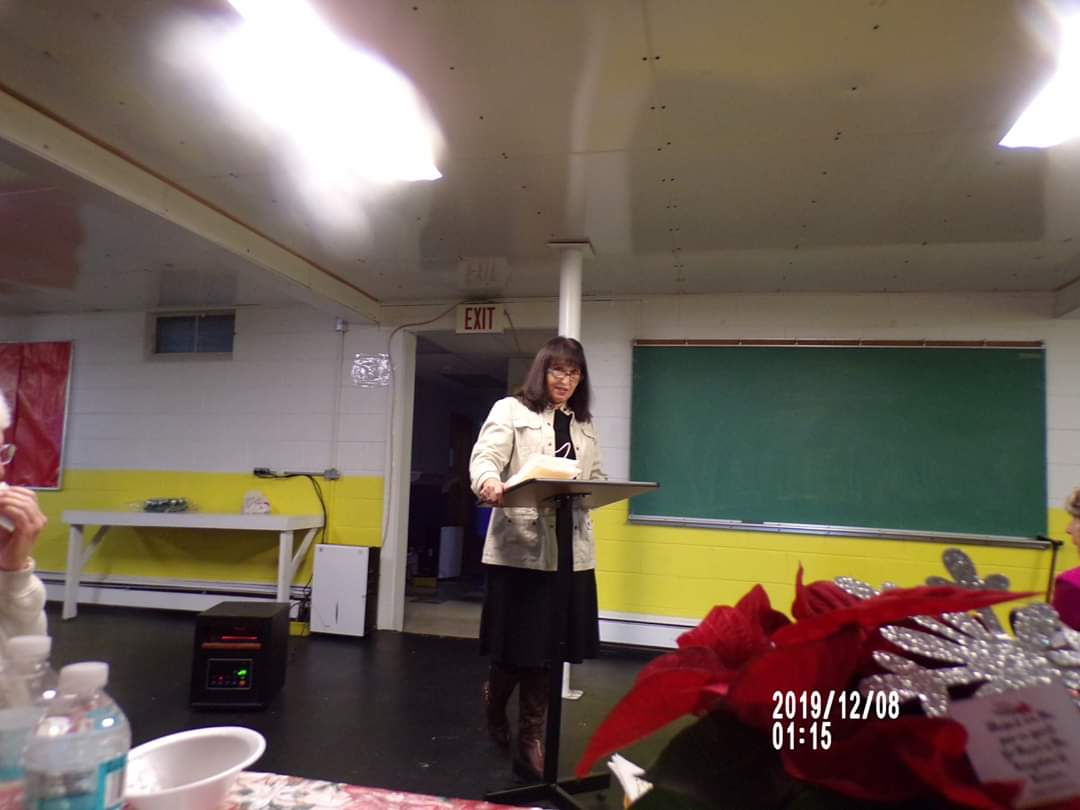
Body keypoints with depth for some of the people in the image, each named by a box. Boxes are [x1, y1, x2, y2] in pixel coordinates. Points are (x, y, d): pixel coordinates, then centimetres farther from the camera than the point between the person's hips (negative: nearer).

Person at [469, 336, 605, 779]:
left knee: (545, 648, 8)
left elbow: (596, 477, 14)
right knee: (516, 644, 3)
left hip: (569, 547, 4)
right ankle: (495, 701, 36)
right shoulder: (510, 410, 2)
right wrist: (489, 481, -35)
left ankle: (530, 739, 25)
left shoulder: (584, 424, 17)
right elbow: (485, 456, -12)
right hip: (520, 544, -4)